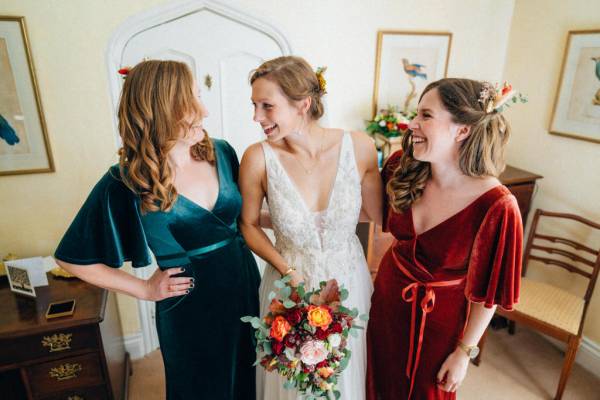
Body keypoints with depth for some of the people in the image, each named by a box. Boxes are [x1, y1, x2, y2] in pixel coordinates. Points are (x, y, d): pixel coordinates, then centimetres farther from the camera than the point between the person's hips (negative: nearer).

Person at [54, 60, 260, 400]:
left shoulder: (221, 152, -6)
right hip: (189, 309, -4)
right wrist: (145, 289, -7)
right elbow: (72, 259, -6)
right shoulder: (126, 184, -18)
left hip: (246, 287, 5)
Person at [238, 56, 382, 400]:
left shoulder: (359, 147, -17)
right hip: (290, 281, 0)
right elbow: (249, 224, -4)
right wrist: (288, 272, -13)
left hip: (348, 280, 1)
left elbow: (377, 213, -2)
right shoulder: (258, 158, -18)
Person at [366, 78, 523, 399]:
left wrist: (465, 351, -7)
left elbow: (486, 292, -17)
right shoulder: (402, 169, -15)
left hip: (440, 318, -3)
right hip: (388, 298, 4)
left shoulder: (497, 206, -28)